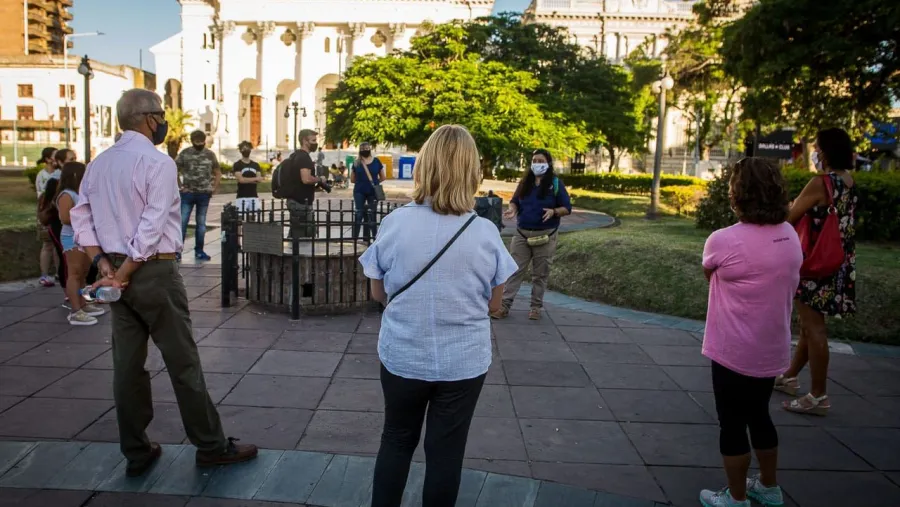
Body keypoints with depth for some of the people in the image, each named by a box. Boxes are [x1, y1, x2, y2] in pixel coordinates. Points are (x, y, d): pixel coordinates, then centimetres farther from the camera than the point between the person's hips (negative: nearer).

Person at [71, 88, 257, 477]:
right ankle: (211, 447, 13)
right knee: (183, 362, 2)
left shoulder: (98, 164, 10)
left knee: (127, 363, 11)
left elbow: (81, 218, 8)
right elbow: (152, 228, -20)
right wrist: (122, 276, -13)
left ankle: (136, 453, 21)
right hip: (154, 271, -7)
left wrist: (105, 266, 0)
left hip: (119, 270, 8)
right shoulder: (158, 162, -14)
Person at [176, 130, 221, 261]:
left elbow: (218, 173, 13)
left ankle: (199, 251, 16)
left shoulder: (210, 154, 4)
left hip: (204, 194, 2)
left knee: (201, 223, 8)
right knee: (182, 222, -4)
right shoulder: (185, 153, -1)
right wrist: (178, 186, -3)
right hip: (187, 193, -2)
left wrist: (214, 188, 3)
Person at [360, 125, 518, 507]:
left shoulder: (394, 223, -13)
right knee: (445, 451, 14)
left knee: (396, 440, 22)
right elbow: (493, 304, -2)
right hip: (463, 362, -1)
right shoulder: (486, 233, -14)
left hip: (402, 357, 1)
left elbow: (379, 294, 0)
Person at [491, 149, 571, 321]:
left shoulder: (556, 183, -5)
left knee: (540, 273, 6)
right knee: (515, 270, 1)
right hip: (522, 234, 3)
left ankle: (536, 307, 17)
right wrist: (512, 209, -9)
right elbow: (515, 201, 14)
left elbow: (567, 208, -5)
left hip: (545, 235, -3)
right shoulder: (525, 182, 6)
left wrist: (553, 212, -24)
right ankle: (505, 305, 3)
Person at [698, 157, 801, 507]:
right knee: (758, 416, 24)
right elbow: (786, 285, 11)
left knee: (733, 425, 9)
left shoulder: (723, 241, -23)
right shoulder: (791, 236, -1)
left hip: (735, 353, -7)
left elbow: (708, 273, -2)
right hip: (772, 349, 7)